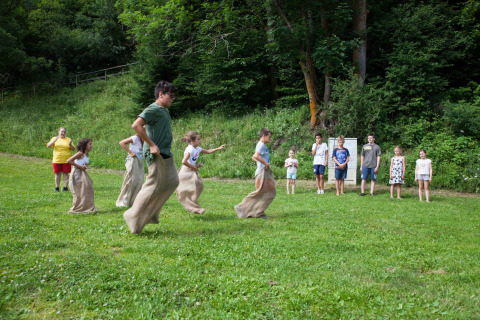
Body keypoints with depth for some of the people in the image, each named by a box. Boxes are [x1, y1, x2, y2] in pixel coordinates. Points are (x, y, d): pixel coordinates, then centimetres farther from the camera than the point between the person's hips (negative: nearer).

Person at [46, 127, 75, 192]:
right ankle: (57, 187, 11)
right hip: (57, 160, 1)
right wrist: (54, 141, -19)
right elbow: (48, 146, -4)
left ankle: (65, 187, 5)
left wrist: (70, 144, -17)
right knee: (57, 173, 4)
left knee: (65, 173, 0)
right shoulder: (54, 138, 8)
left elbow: (73, 149, 3)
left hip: (66, 160, 0)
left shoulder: (68, 139, 7)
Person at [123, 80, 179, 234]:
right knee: (154, 185, -7)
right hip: (156, 154, -10)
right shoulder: (153, 109, -13)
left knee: (171, 182, 12)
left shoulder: (164, 111, 17)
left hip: (165, 154, 10)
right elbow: (136, 125, -24)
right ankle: (134, 217, 4)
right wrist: (151, 145, -23)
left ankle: (150, 214, 17)